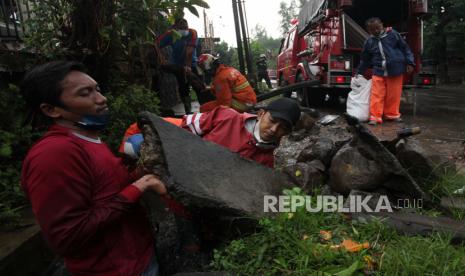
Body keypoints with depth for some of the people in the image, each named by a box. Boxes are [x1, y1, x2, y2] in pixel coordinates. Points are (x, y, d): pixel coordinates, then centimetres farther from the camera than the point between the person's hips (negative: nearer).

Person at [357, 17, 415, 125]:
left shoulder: (393, 34, 0)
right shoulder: (369, 42, 6)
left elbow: (405, 48, 5)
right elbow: (365, 59, 16)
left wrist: (409, 63, 0)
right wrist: (360, 72, 19)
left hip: (395, 70, -1)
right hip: (378, 72, 1)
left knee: (394, 95, 7)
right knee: (377, 95, -4)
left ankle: (392, 114, 22)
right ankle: (375, 117, 2)